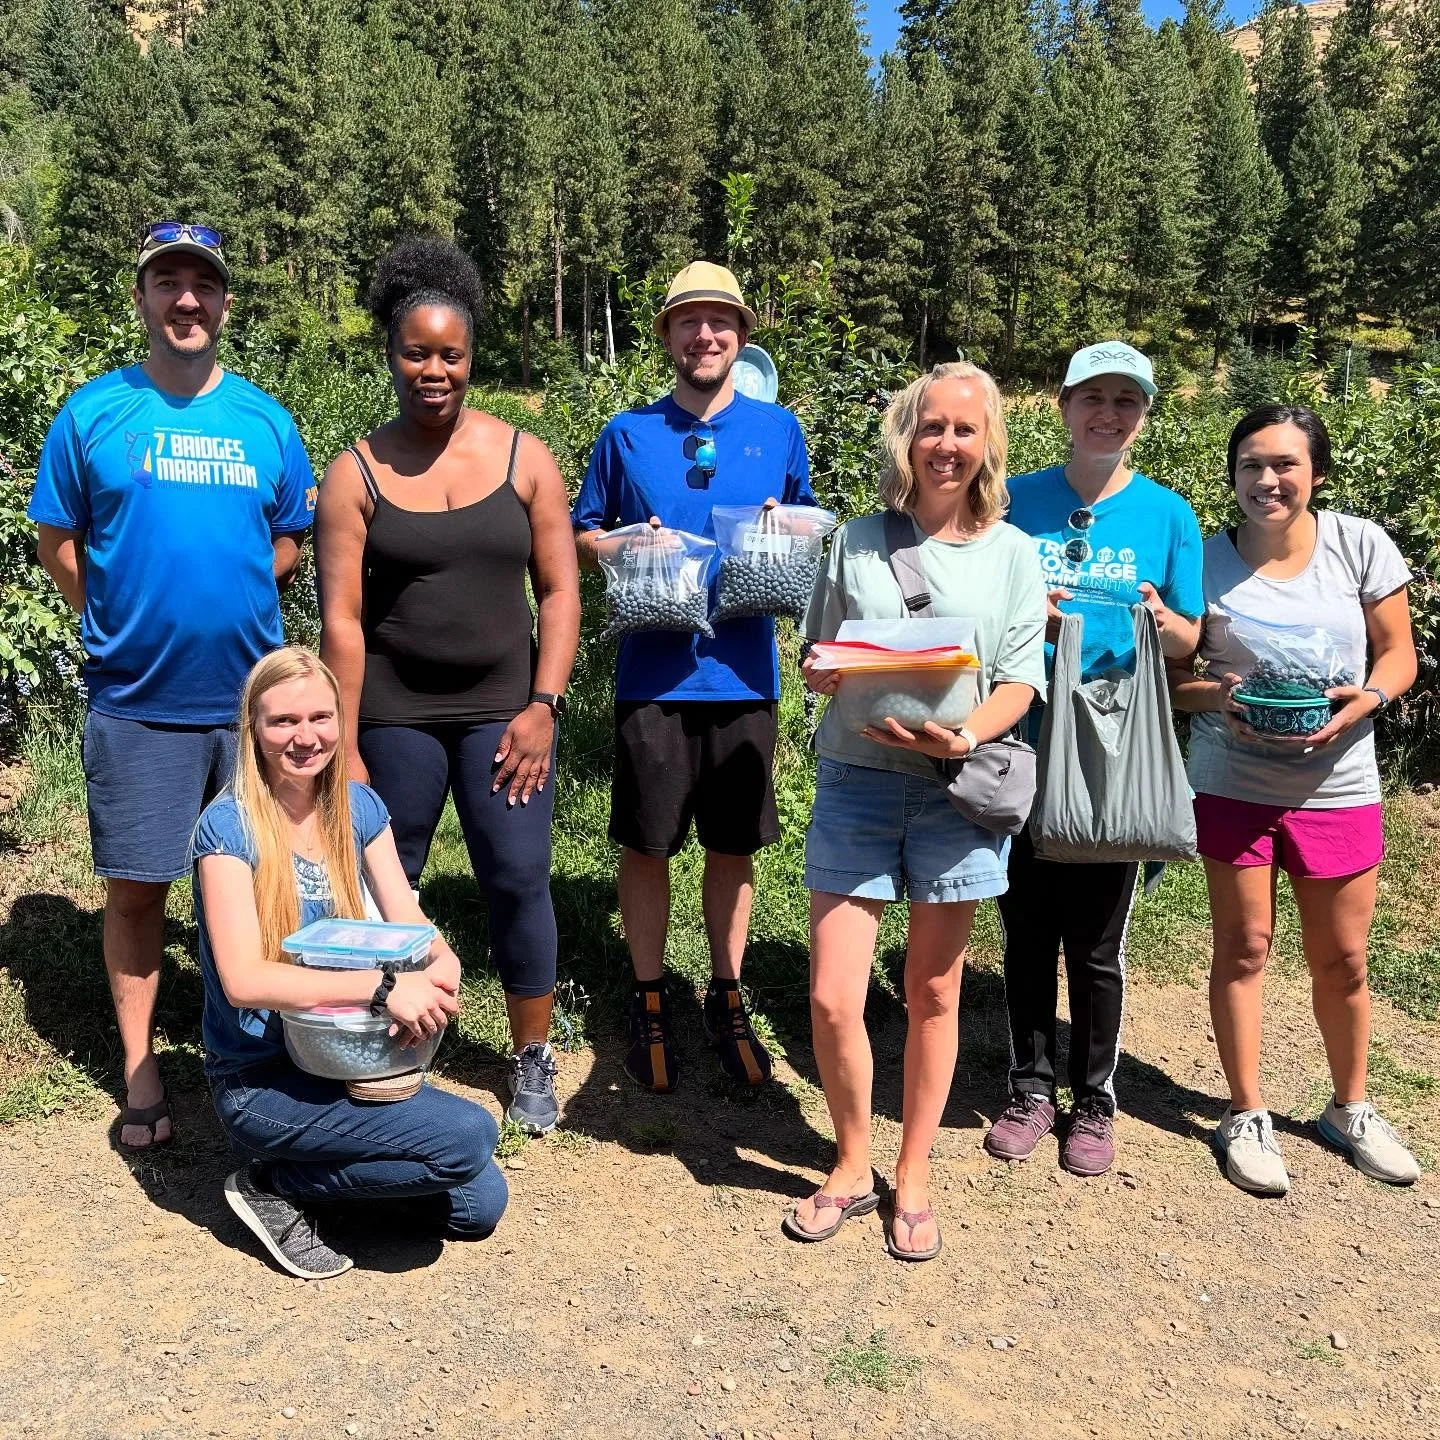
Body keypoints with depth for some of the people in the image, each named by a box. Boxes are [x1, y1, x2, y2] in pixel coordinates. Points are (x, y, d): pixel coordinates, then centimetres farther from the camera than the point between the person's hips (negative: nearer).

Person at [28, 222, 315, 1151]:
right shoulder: (93, 412, 0)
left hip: (251, 697, 2)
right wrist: (123, 622, 0)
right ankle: (141, 1071, 21)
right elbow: (58, 541, 5)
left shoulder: (265, 420, 5)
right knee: (136, 889, 6)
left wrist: (229, 594, 2)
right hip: (136, 701, -1)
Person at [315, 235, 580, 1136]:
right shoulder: (357, 473, -1)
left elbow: (560, 591, 2)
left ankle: (534, 1061, 19)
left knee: (519, 882, 0)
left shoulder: (525, 457, 2)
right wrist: (345, 746, -7)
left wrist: (544, 706, -6)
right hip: (394, 717, 0)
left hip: (503, 709, 0)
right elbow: (341, 618, -4)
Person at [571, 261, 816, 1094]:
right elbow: (583, 534, 11)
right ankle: (650, 1002, 24)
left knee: (734, 844, 10)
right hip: (654, 672, -1)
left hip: (743, 671, 1)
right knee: (647, 843, 5)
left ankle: (728, 999, 27)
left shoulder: (779, 430, 8)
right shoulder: (628, 432, 6)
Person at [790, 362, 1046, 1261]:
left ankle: (914, 1176, 29)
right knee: (833, 999, -3)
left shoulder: (1012, 553, 6)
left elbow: (1020, 685, 0)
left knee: (934, 994, 11)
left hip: (956, 790, 0)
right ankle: (852, 1165, 22)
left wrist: (964, 737, -19)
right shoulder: (859, 541, 8)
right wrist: (823, 675, -11)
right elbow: (816, 662, 13)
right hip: (856, 782, 1)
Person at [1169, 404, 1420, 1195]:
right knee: (1243, 949, 7)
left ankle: (1350, 1109, 36)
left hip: (1338, 788, 1)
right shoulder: (1207, 560, -6)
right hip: (1233, 786, -1)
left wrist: (1366, 699, -19)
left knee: (1341, 960, 12)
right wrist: (1219, 697, -22)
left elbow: (1398, 653, 1)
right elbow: (1172, 674, -1)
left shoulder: (1361, 545, -4)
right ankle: (1247, 1116, 25)